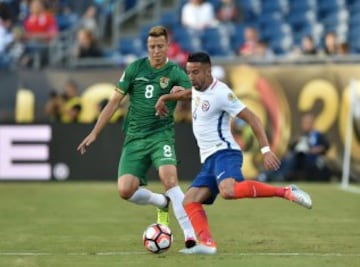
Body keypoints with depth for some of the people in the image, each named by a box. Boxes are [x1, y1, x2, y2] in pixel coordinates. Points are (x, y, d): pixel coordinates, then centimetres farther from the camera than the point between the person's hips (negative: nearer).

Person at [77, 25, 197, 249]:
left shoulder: (175, 73, -3)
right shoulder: (135, 68, 3)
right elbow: (115, 101, 8)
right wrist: (95, 133, 7)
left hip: (161, 135, -3)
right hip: (135, 138, 3)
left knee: (168, 178, -29)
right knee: (125, 190, -13)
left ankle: (190, 235, -27)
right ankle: (162, 203, 19)